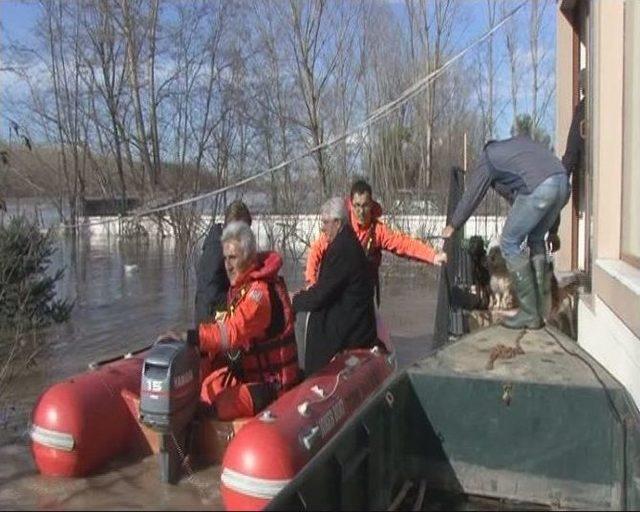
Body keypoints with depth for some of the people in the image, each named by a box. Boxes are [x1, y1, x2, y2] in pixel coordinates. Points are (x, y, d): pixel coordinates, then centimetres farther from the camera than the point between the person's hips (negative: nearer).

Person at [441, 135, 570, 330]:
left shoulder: (487, 158, 18)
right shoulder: (519, 140, 35)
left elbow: (471, 196, 25)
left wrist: (452, 226, 38)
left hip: (538, 188, -7)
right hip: (562, 182, 7)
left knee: (509, 244, 5)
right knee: (536, 240, 22)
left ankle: (529, 314, 5)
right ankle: (541, 308, 19)